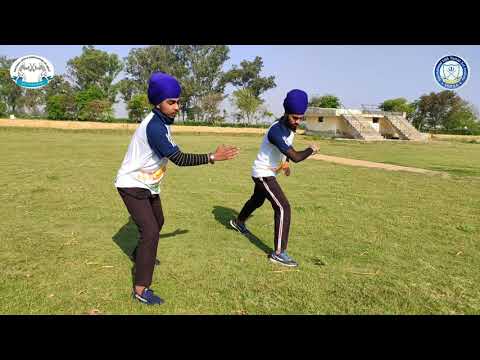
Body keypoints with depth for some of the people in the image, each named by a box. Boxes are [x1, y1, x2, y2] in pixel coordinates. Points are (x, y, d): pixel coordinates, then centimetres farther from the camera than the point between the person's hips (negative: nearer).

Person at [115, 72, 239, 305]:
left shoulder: (161, 121, 1)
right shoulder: (154, 126, -30)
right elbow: (178, 158, -33)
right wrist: (213, 157, -32)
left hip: (148, 185, 10)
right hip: (133, 186, -10)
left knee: (157, 222, 27)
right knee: (150, 231, -16)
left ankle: (141, 255, 52)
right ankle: (141, 289, -8)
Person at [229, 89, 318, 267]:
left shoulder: (290, 126, -3)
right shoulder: (276, 131, -33)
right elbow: (296, 157, -38)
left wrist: (285, 163, 4)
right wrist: (311, 150, -20)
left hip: (269, 173, 10)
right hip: (263, 173, -10)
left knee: (257, 200, 30)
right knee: (283, 208, -18)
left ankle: (238, 222, 57)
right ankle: (279, 252, -15)